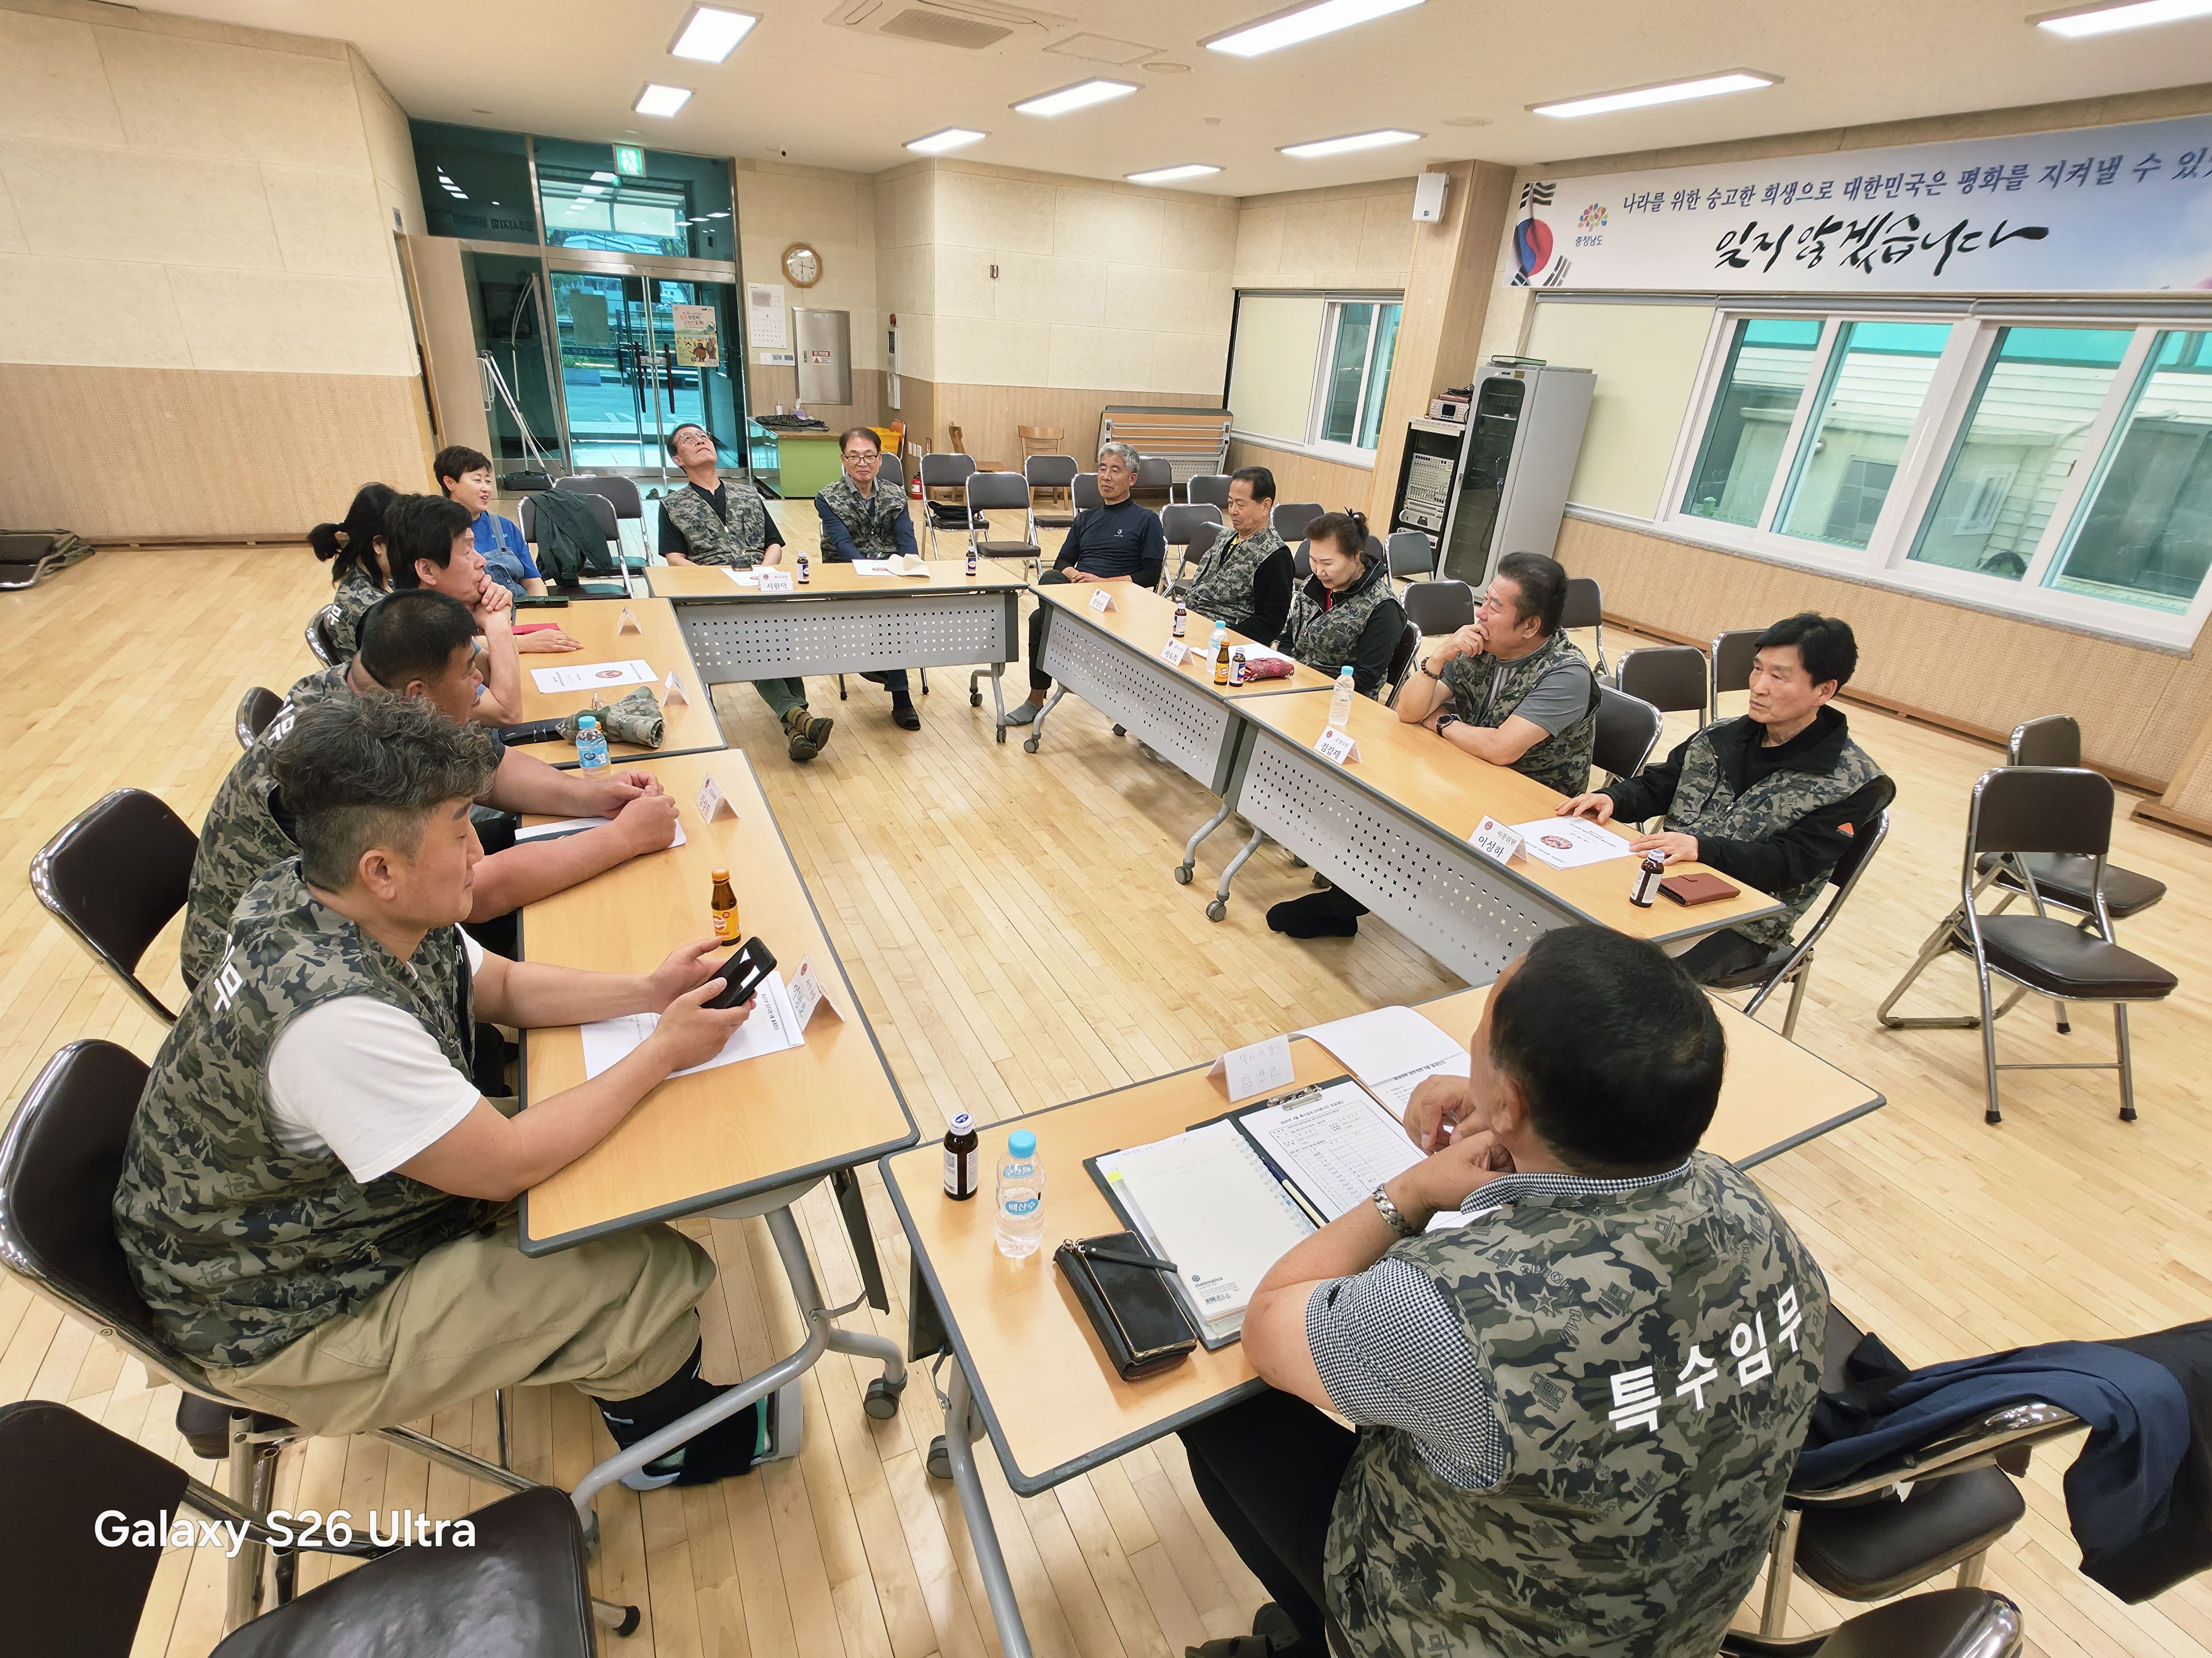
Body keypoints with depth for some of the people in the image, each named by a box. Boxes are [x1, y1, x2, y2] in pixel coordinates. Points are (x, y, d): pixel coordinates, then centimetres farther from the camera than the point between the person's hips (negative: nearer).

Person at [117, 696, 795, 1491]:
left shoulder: (327, 903, -11)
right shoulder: (333, 1014, -39)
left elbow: (504, 985, 3)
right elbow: (507, 1163, -30)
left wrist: (646, 992, -11)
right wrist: (664, 1052, -23)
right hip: (288, 1328, -8)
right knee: (650, 1275, -12)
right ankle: (673, 1444, 20)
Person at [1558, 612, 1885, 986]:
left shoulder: (1855, 783, -5)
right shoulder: (1722, 737, 10)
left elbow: (1793, 864, -14)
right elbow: (1656, 786, 14)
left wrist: (1703, 848, -30)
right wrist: (1612, 798, -11)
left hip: (1744, 923, -5)